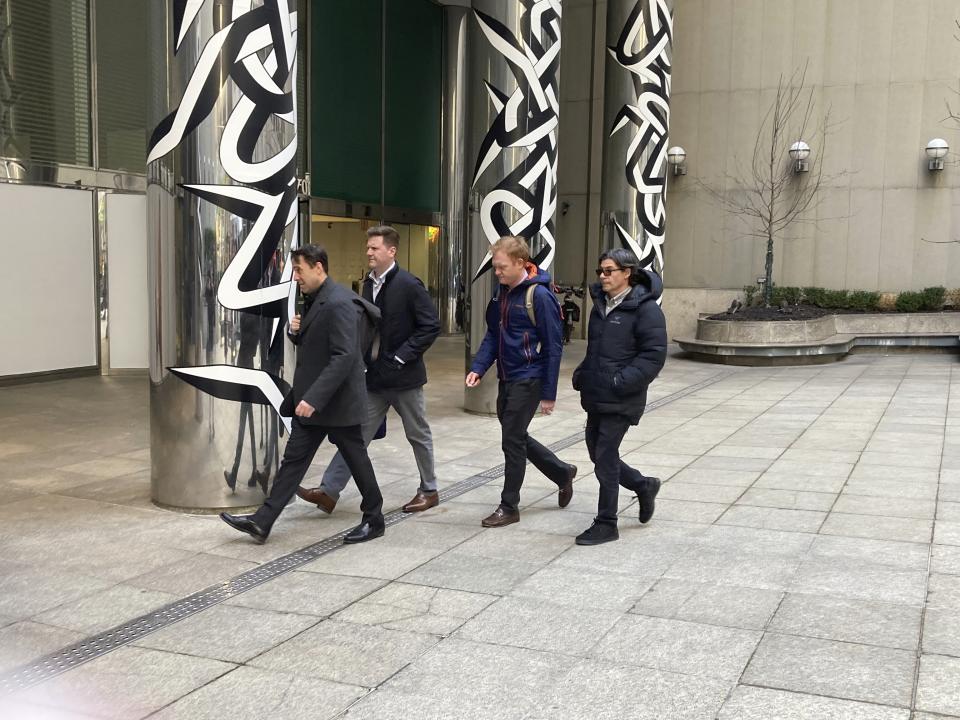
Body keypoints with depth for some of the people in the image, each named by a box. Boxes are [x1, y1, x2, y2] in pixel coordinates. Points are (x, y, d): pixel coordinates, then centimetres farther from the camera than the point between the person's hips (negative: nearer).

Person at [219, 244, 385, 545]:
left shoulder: (339, 303, -20)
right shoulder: (313, 300, 11)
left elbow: (344, 357, -27)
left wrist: (313, 398, -29)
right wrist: (297, 331, -1)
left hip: (337, 400, -9)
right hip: (311, 399, 9)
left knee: (356, 459, 6)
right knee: (293, 458, 8)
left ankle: (374, 520, 22)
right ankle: (262, 522, 10)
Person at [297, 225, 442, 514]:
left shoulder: (408, 284, -14)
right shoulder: (369, 284, 8)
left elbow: (431, 326, -15)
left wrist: (403, 356, -17)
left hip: (403, 375, -6)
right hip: (375, 377, 6)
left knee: (418, 435, 9)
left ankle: (429, 491, 25)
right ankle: (328, 491, 6)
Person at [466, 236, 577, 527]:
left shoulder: (539, 295, -16)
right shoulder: (502, 292, 7)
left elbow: (553, 347, -15)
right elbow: (493, 335, 14)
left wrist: (549, 394, -14)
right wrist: (478, 368, 0)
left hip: (528, 380, -8)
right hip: (507, 379, 8)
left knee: (513, 440, -2)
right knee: (515, 437, 16)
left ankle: (509, 507, 11)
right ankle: (562, 472, 36)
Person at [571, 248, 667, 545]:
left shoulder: (645, 309, -13)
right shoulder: (600, 304, 12)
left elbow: (654, 355, -16)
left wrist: (621, 381, -22)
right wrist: (582, 375, 9)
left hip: (621, 401, -8)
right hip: (596, 397, 8)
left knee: (605, 459, -3)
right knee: (598, 453, 15)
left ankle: (606, 525, 11)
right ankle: (643, 486, 38)